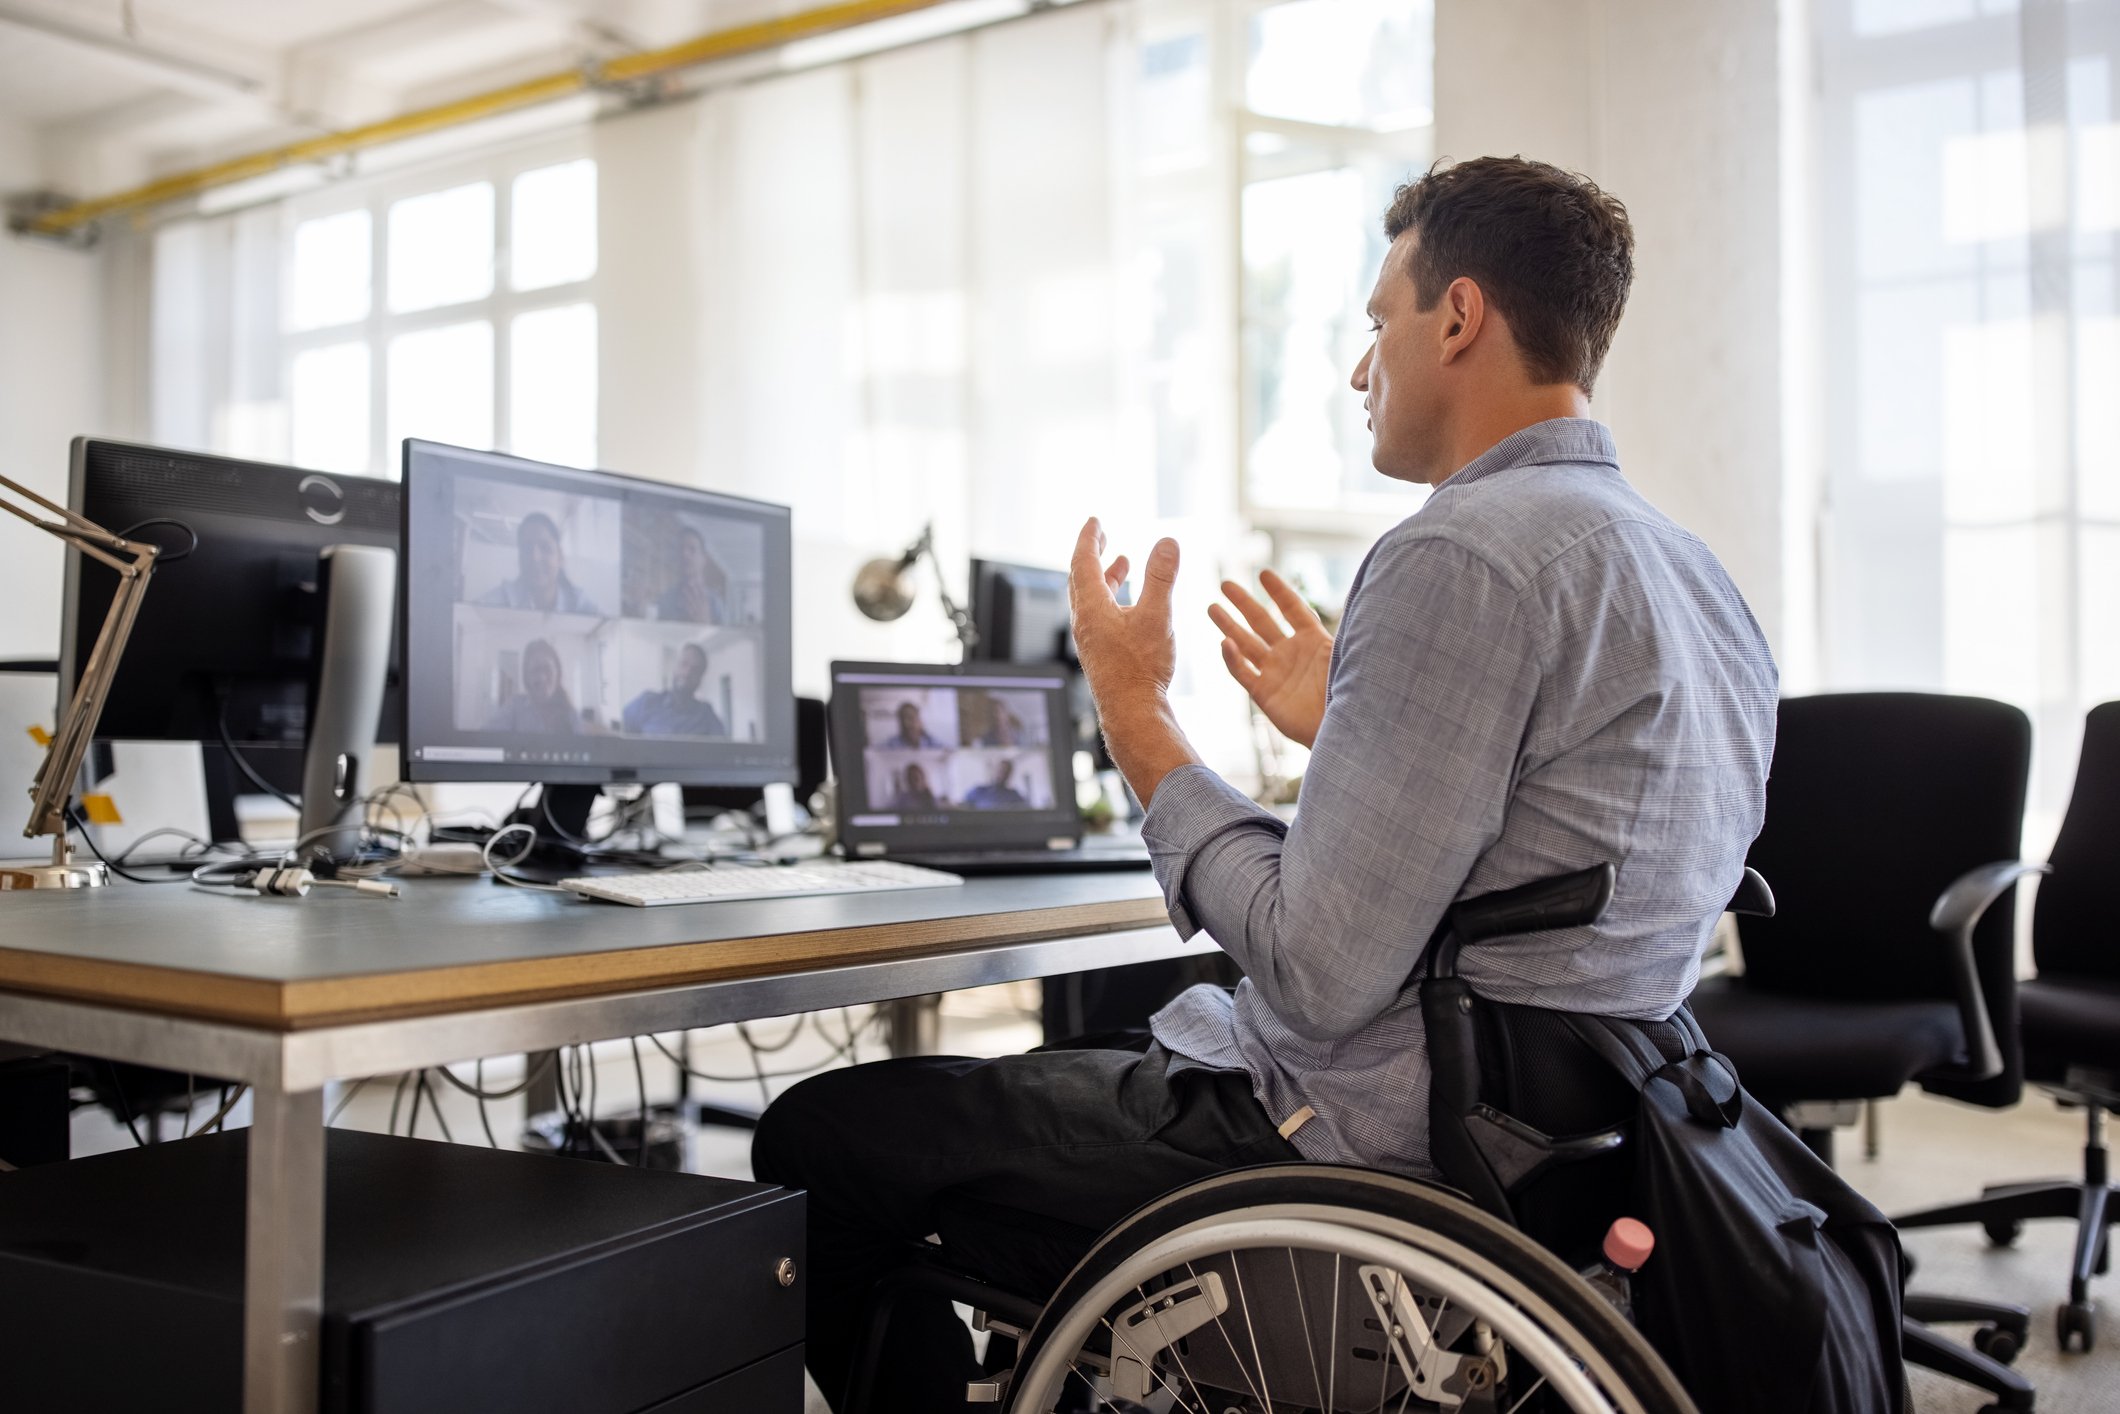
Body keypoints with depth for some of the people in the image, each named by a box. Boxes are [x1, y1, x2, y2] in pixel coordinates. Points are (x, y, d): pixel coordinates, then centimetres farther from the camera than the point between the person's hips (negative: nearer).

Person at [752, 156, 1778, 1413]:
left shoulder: (1463, 556, -21)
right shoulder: (1701, 579, 10)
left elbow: (1319, 973, -24)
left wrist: (1136, 711, -12)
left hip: (1366, 1158, -10)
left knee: (819, 1136, -1)